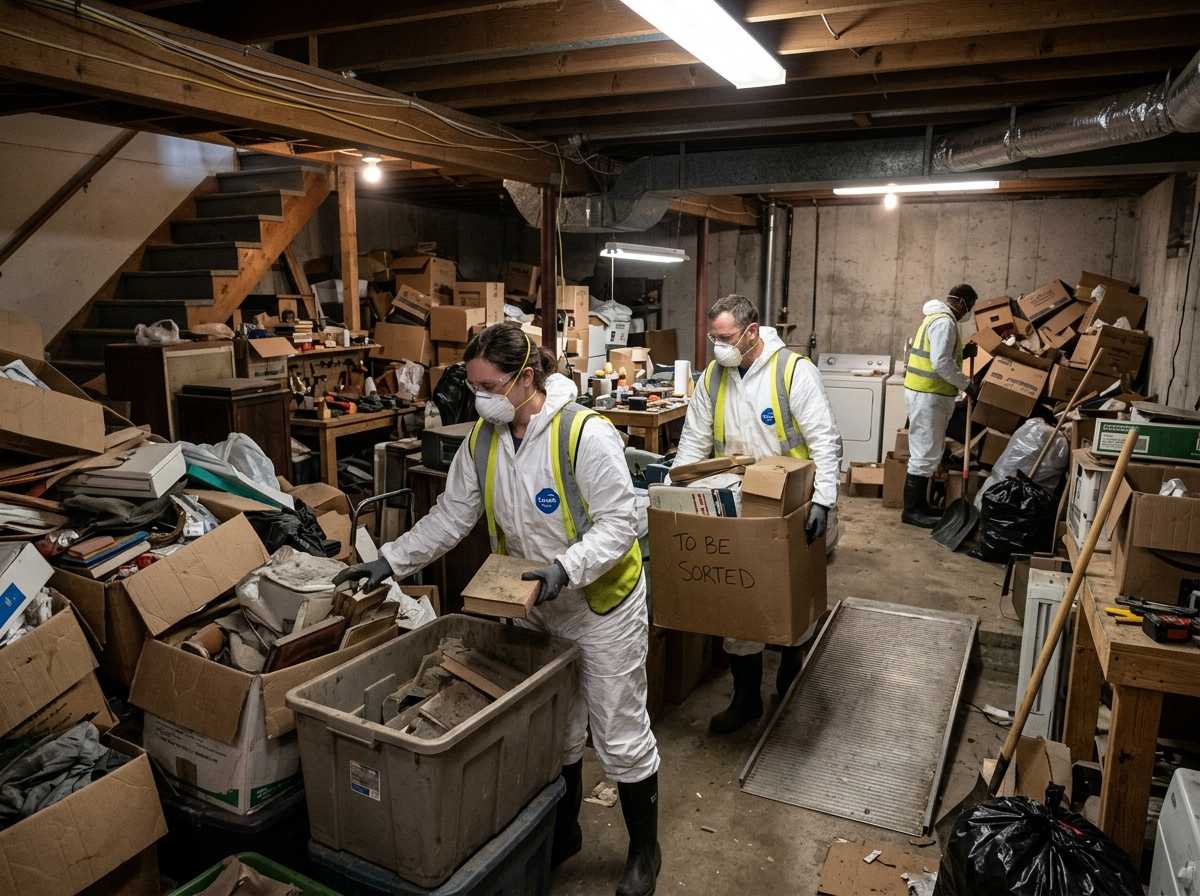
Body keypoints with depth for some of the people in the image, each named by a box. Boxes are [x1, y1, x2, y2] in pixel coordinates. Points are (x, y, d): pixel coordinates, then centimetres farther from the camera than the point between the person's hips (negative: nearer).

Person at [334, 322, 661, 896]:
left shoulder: (586, 434, -25)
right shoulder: (483, 440, -4)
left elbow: (619, 523, -22)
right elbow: (450, 517, 2)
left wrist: (565, 569, -33)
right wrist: (390, 561, -5)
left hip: (601, 604, -6)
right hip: (536, 608, 6)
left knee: (620, 735, 8)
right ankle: (563, 833, 43)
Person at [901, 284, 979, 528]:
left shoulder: (938, 317, 18)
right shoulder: (945, 321, -16)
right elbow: (942, 364, -23)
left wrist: (963, 354, 11)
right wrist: (966, 384, -13)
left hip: (928, 393, 11)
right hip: (928, 395, -11)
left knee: (929, 452, 15)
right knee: (925, 453, -6)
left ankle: (920, 505, 23)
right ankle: (911, 510, 0)